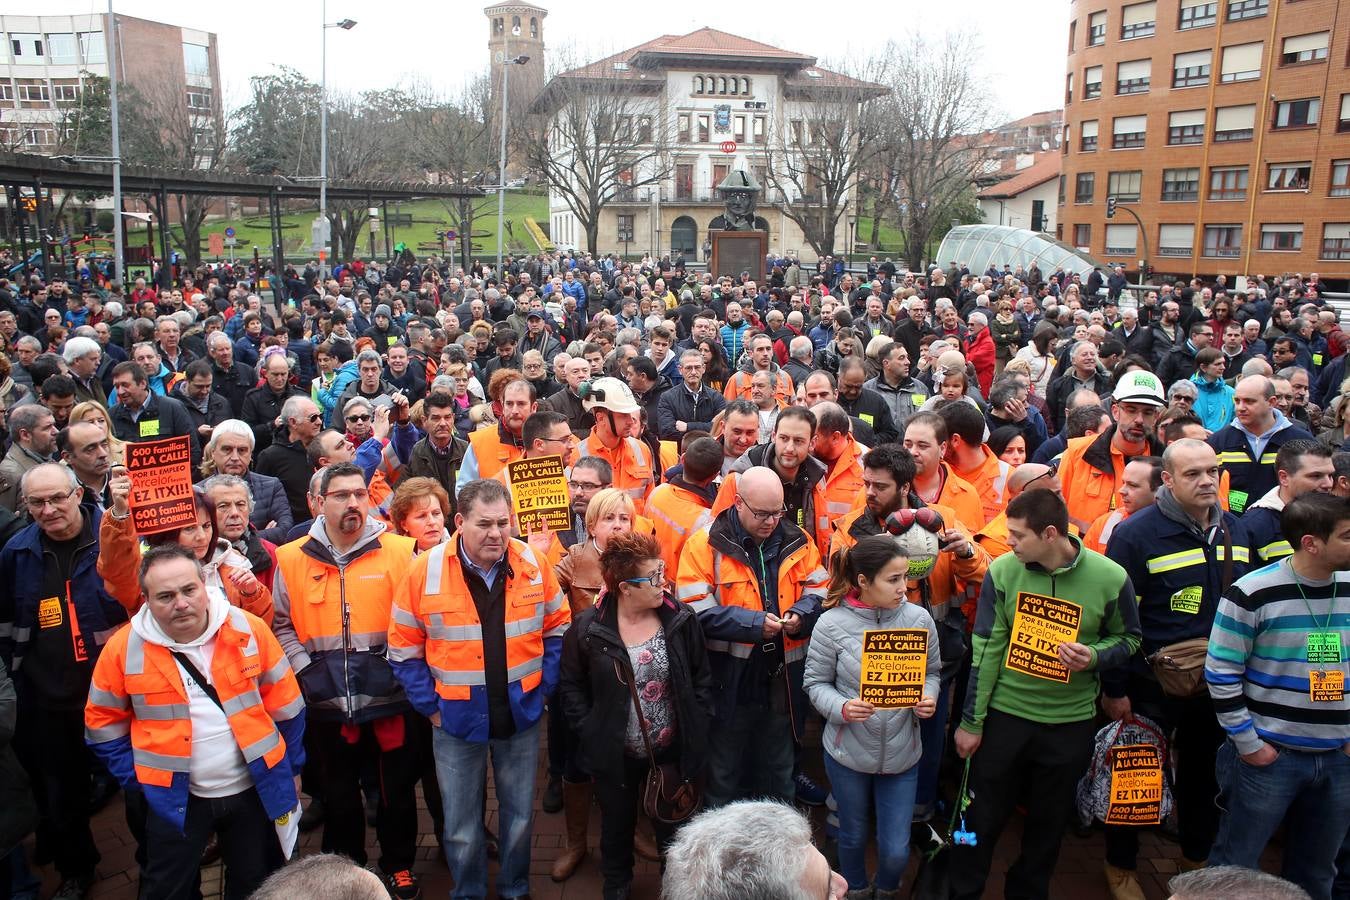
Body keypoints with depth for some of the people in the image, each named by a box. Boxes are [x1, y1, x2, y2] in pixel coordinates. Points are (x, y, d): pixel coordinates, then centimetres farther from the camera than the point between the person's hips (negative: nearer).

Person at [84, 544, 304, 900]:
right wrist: (137, 777, -1)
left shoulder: (249, 630, -11)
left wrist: (290, 768, 5)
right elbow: (103, 722, 3)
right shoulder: (124, 648, -11)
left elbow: (285, 704, -1)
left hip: (257, 788, 1)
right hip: (176, 798, 0)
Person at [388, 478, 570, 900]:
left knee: (519, 815, 19)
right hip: (457, 720, -1)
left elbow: (557, 628, 4)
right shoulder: (426, 571, -14)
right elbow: (404, 649, -5)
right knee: (461, 825, 14)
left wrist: (543, 686, -1)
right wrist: (431, 705, -7)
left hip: (521, 715, 2)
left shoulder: (534, 565, -9)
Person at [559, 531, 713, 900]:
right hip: (615, 755, -1)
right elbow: (572, 686, -3)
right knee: (617, 825, 22)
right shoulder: (588, 628, -15)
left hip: (673, 750, 1)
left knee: (673, 824, 19)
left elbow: (702, 677, 1)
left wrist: (696, 728, -3)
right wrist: (590, 732, -8)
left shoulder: (681, 620, -9)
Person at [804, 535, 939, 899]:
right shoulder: (831, 624, -16)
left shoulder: (919, 619, -9)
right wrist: (842, 708, -25)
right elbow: (815, 683, -6)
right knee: (853, 836, 21)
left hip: (902, 755, 1)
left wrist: (928, 697, -14)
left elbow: (932, 672, 6)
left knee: (895, 850, 8)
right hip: (848, 752, -1)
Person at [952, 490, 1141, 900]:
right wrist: (971, 722, -4)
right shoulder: (1002, 571, -12)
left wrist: (1094, 657, -19)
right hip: (1005, 713, 0)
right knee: (982, 817, 9)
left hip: (1070, 721, 1)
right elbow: (985, 649, -7)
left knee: (1049, 822, 17)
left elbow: (1127, 638, 4)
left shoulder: (1110, 578, -13)